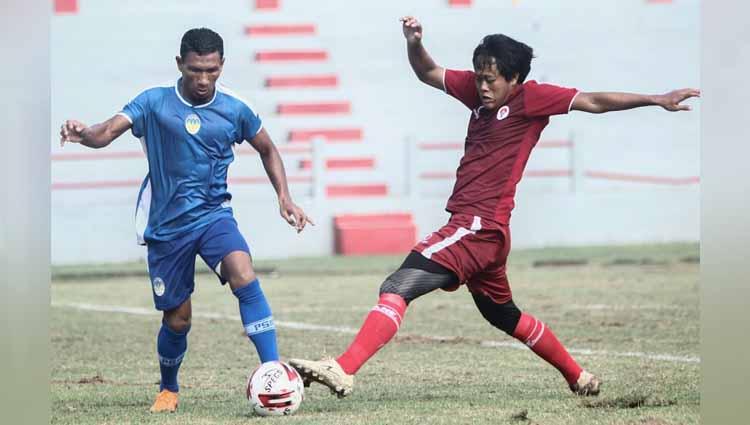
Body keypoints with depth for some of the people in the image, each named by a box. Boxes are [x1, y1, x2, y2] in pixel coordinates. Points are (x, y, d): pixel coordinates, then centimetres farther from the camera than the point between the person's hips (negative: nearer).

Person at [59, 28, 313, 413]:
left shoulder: (235, 110, -1)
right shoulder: (154, 102, -7)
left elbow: (267, 149, 17)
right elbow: (108, 132, -21)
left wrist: (284, 198, 6)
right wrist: (83, 135, -44)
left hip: (214, 214, 0)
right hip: (167, 224, 0)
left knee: (243, 275, -29)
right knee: (177, 319, 6)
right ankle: (168, 390, 34)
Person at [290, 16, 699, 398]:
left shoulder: (531, 97, -6)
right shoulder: (478, 91, 14)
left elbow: (593, 101, -6)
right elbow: (429, 73, 21)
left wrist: (656, 100, -12)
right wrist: (414, 43, 0)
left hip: (478, 228, -10)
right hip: (474, 229, 10)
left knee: (397, 288, -22)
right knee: (504, 316, 27)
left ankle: (343, 370, -34)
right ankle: (578, 377, 40)